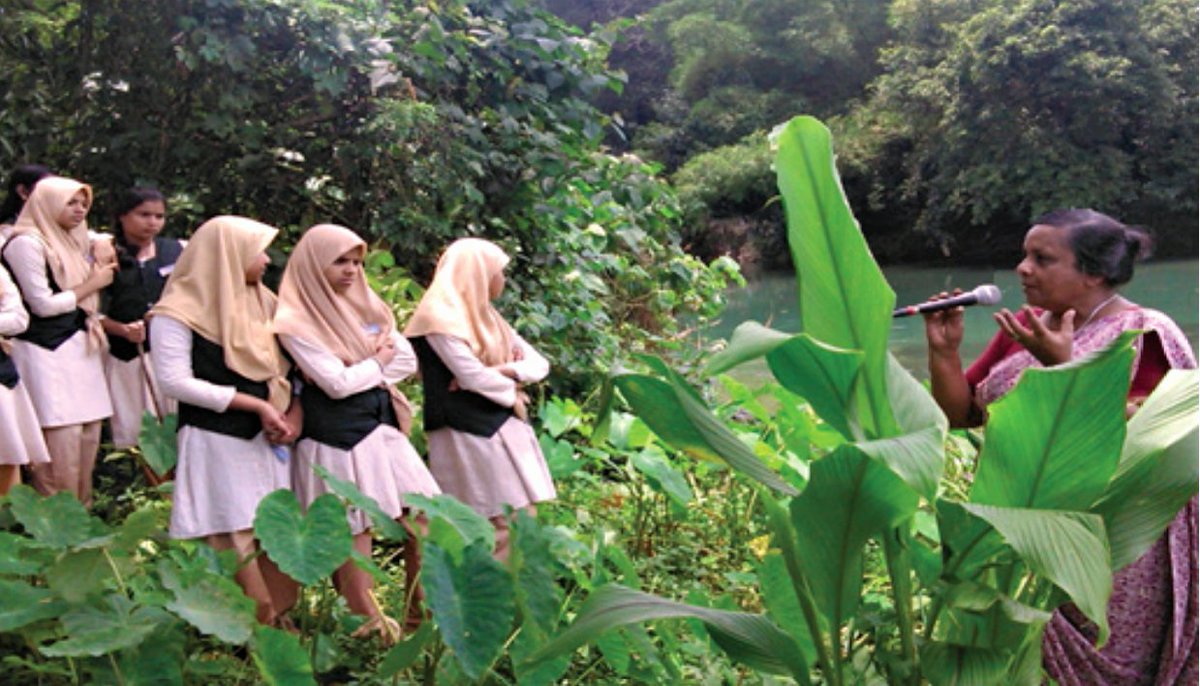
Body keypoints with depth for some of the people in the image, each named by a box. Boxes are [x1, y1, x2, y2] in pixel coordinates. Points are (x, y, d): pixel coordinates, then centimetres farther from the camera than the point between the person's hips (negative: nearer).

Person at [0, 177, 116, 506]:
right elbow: (43, 304, -12)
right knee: (62, 437, -13)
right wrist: (92, 284, -3)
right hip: (46, 352, -8)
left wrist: (101, 255, 8)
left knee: (89, 433, 5)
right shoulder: (27, 242, -8)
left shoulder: (71, 240, 16)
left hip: (79, 348, 8)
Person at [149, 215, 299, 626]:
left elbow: (288, 364, 16)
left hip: (269, 437, 6)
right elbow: (174, 382, -16)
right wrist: (256, 405, -16)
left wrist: (294, 410, -4)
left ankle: (278, 621, 18)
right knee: (235, 544, -3)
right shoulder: (180, 311, -8)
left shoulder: (262, 302, 12)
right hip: (217, 443, -6)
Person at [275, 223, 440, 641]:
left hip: (383, 426, 7)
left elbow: (407, 361, 6)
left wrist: (362, 372, -8)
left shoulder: (364, 305, 11)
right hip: (338, 438, -7)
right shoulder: (295, 322, -10)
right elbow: (337, 383, -17)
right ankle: (370, 626, 12)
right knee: (355, 534, 0)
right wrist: (378, 362, -2)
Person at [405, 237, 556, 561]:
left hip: (505, 429, 8)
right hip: (471, 435, -8)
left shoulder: (485, 315, 16)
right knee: (499, 529, -8)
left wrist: (501, 371, -10)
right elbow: (473, 377, -20)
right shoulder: (440, 316, -10)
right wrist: (513, 392, -2)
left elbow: (539, 364, 10)